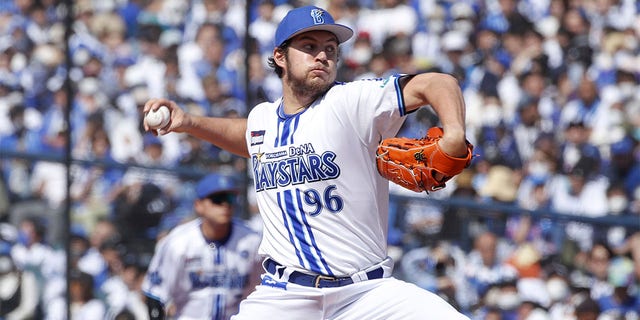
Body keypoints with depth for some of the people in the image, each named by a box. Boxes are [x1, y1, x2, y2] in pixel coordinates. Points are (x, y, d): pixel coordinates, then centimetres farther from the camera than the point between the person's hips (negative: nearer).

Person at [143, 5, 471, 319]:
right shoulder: (262, 117, 11)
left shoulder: (352, 102, -6)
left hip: (367, 292, -3)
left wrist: (454, 136, -30)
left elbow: (438, 84, -12)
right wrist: (190, 123, 23)